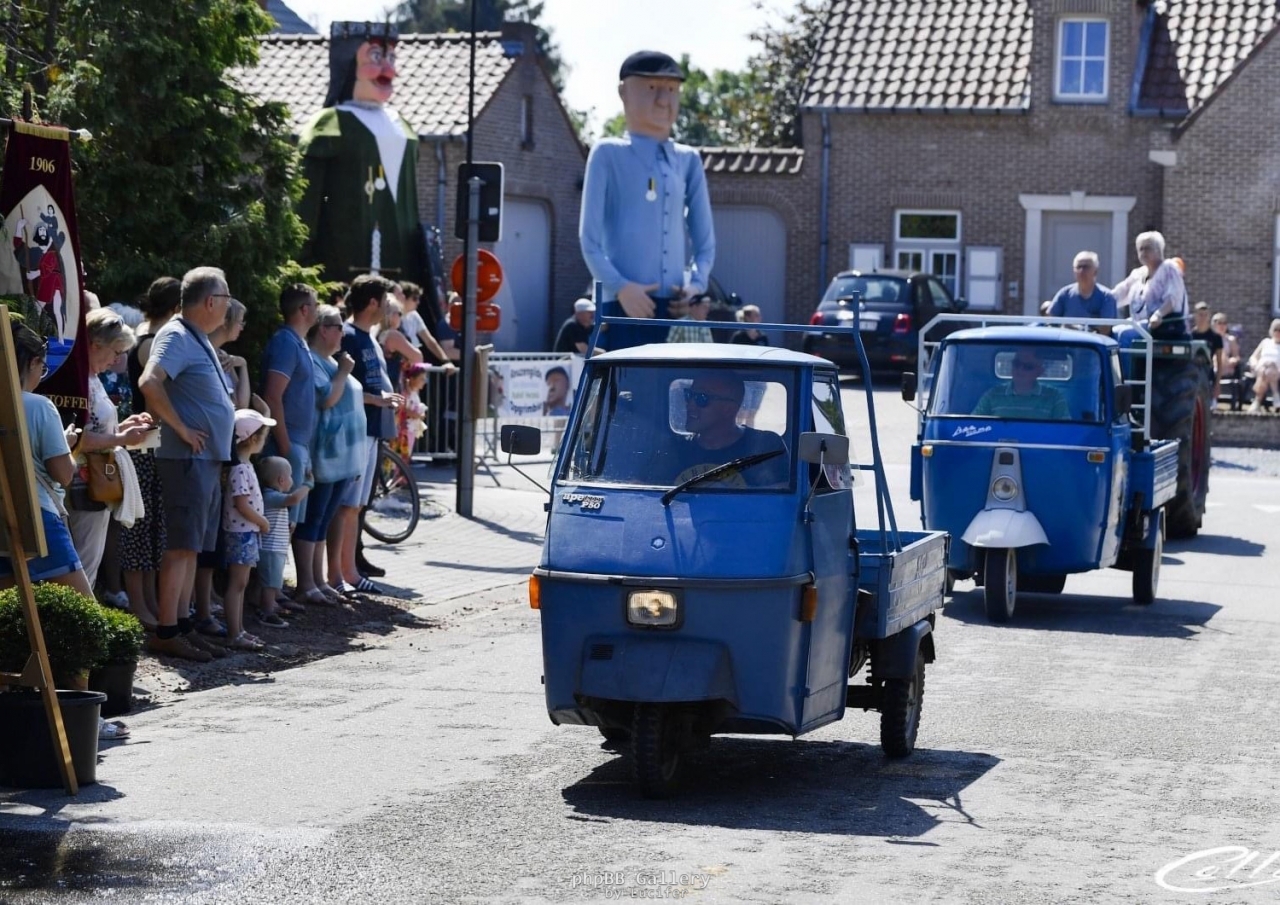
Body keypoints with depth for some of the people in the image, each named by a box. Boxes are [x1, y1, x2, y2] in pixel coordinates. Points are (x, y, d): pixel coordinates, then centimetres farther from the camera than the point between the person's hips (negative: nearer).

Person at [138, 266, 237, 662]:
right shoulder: (177, 336, -13)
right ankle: (166, 632, -10)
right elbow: (150, 383, -28)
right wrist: (180, 428, -22)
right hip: (189, 457, -10)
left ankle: (182, 624, 16)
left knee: (192, 547, 11)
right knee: (181, 546, -10)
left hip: (209, 459, 10)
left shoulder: (199, 340, 18)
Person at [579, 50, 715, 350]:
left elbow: (705, 239, 17)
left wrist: (697, 283, -2)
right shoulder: (609, 154, 4)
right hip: (624, 309, -4)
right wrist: (619, 286, -14)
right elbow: (590, 238, -1)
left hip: (675, 307, 4)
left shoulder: (688, 160, 16)